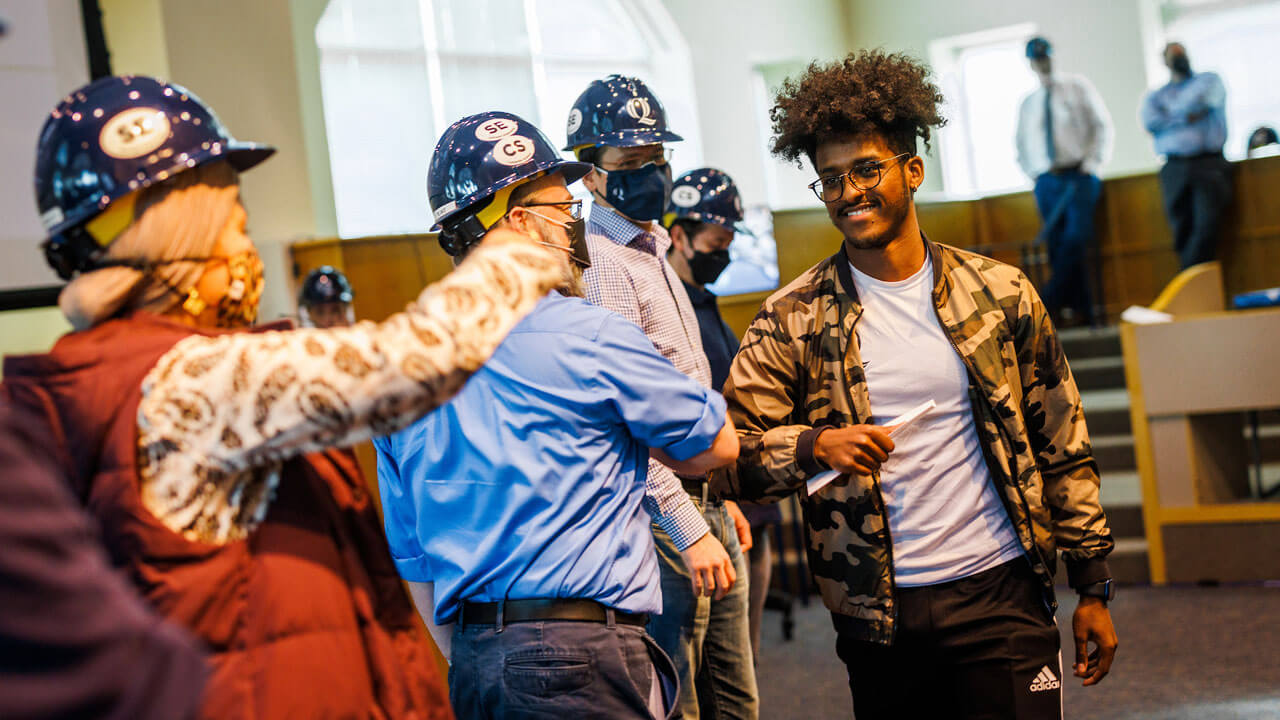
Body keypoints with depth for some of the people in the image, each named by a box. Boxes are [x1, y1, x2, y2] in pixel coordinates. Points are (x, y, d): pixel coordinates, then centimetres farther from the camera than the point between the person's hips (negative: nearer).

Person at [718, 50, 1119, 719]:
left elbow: (1062, 448, 8)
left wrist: (1093, 586, 7)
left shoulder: (1000, 293, 4)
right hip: (878, 615, 0)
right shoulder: (794, 319, 0)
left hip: (999, 592, 0)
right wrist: (813, 446, -23)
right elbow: (733, 456, -4)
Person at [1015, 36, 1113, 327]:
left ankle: (1050, 304, -21)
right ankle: (1080, 312, -4)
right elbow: (1022, 144, 23)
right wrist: (1035, 174, 6)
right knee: (1057, 246, -5)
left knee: (1076, 237, -19)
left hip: (1079, 175, -3)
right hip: (1046, 181, 3)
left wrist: (1090, 164, -7)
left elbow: (1102, 126, 4)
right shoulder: (1028, 103, 15)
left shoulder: (1078, 87, 6)